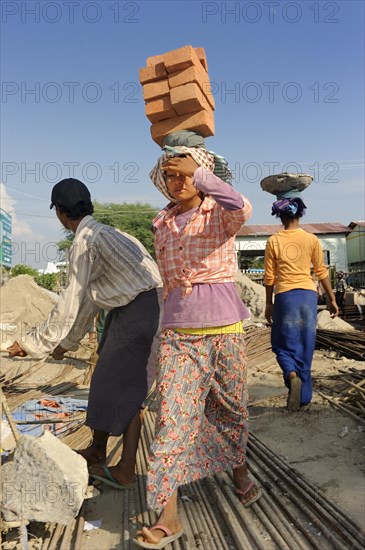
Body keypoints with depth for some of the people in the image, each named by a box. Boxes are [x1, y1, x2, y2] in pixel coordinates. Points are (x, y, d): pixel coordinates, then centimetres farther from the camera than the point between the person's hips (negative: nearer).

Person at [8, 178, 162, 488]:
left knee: (124, 388, 2)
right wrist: (68, 342, 29)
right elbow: (89, 297, 22)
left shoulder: (85, 241, -13)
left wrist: (34, 344, -1)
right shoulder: (100, 234, 17)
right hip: (129, 309, 9)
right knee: (109, 379, 16)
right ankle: (97, 450, 29)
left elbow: (70, 304, -12)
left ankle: (125, 471, 19)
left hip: (141, 309, -9)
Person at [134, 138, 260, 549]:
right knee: (171, 415, -5)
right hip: (177, 330, 2)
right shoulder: (161, 226, 10)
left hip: (224, 327, -2)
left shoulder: (220, 213, -1)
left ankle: (239, 470, 43)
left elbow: (242, 209, -28)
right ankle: (168, 517, 4)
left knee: (232, 406, 14)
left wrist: (197, 172, -32)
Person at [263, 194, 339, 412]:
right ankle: (304, 397, 20)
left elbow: (269, 276, 1)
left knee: (284, 345, 11)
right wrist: (332, 299, 13)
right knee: (305, 347, 12)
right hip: (308, 295, 2)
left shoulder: (274, 241, -2)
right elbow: (321, 272, 3)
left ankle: (292, 376, -18)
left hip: (285, 296, -2)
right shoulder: (311, 239, 0)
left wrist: (269, 304, 11)